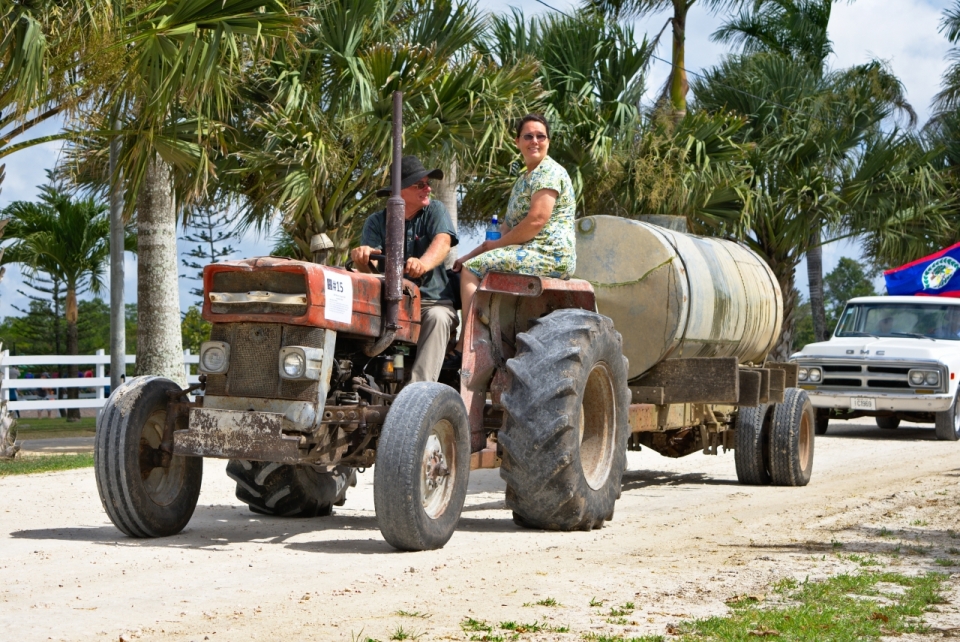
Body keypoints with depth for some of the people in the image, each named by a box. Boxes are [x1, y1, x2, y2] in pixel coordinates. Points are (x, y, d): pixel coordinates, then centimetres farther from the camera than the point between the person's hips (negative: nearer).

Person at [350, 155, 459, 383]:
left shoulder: (435, 210, 5)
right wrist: (362, 257, -36)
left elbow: (443, 242, -17)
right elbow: (370, 266, -9)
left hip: (432, 300, -1)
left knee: (437, 317, -35)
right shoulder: (377, 222, 7)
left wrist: (424, 263, -41)